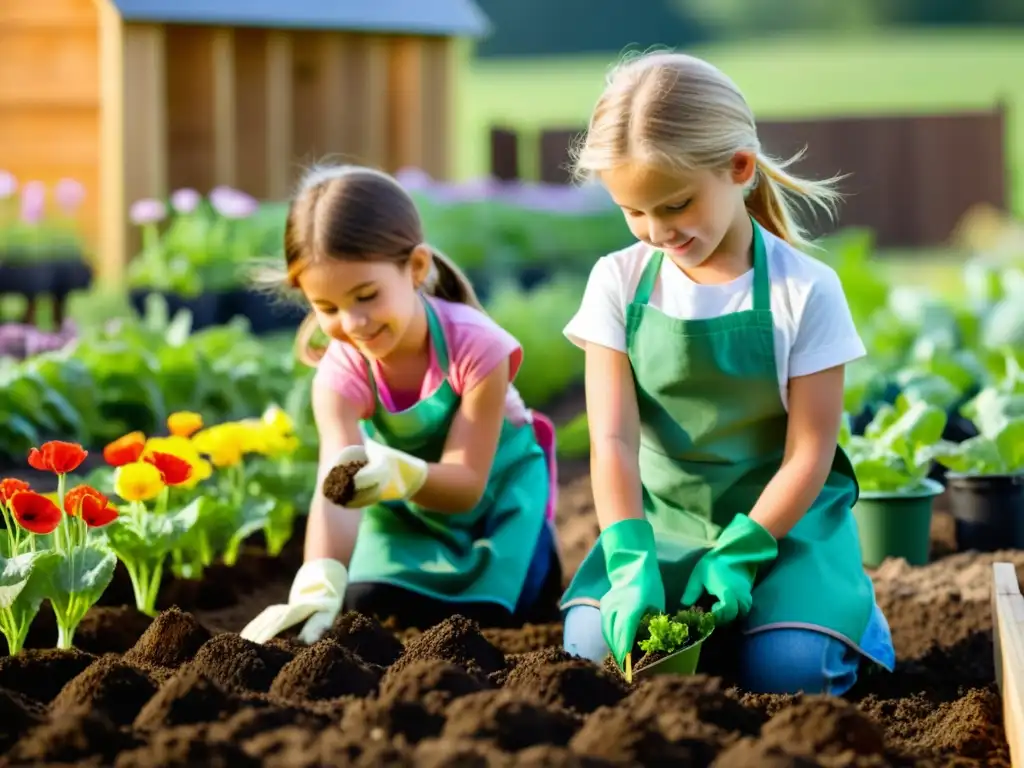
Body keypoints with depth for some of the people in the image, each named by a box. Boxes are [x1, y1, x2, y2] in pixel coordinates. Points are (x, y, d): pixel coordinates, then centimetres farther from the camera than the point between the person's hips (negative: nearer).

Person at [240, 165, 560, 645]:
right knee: (368, 606, -14)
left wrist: (404, 475, -56)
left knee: (475, 612, -18)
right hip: (401, 491, 2)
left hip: (495, 480, -2)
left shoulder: (474, 344, -35)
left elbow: (467, 485, -33)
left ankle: (537, 556, 14)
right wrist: (318, 586, -62)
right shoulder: (341, 371, -29)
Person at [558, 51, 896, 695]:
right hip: (662, 515, 3)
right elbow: (613, 437, -11)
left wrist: (739, 556, -20)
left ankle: (848, 603, 9)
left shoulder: (805, 290, -12)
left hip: (783, 516, -2)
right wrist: (629, 559, -24)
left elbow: (809, 453, -11)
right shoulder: (619, 283, -4)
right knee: (595, 642, -21)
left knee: (786, 668, -25)